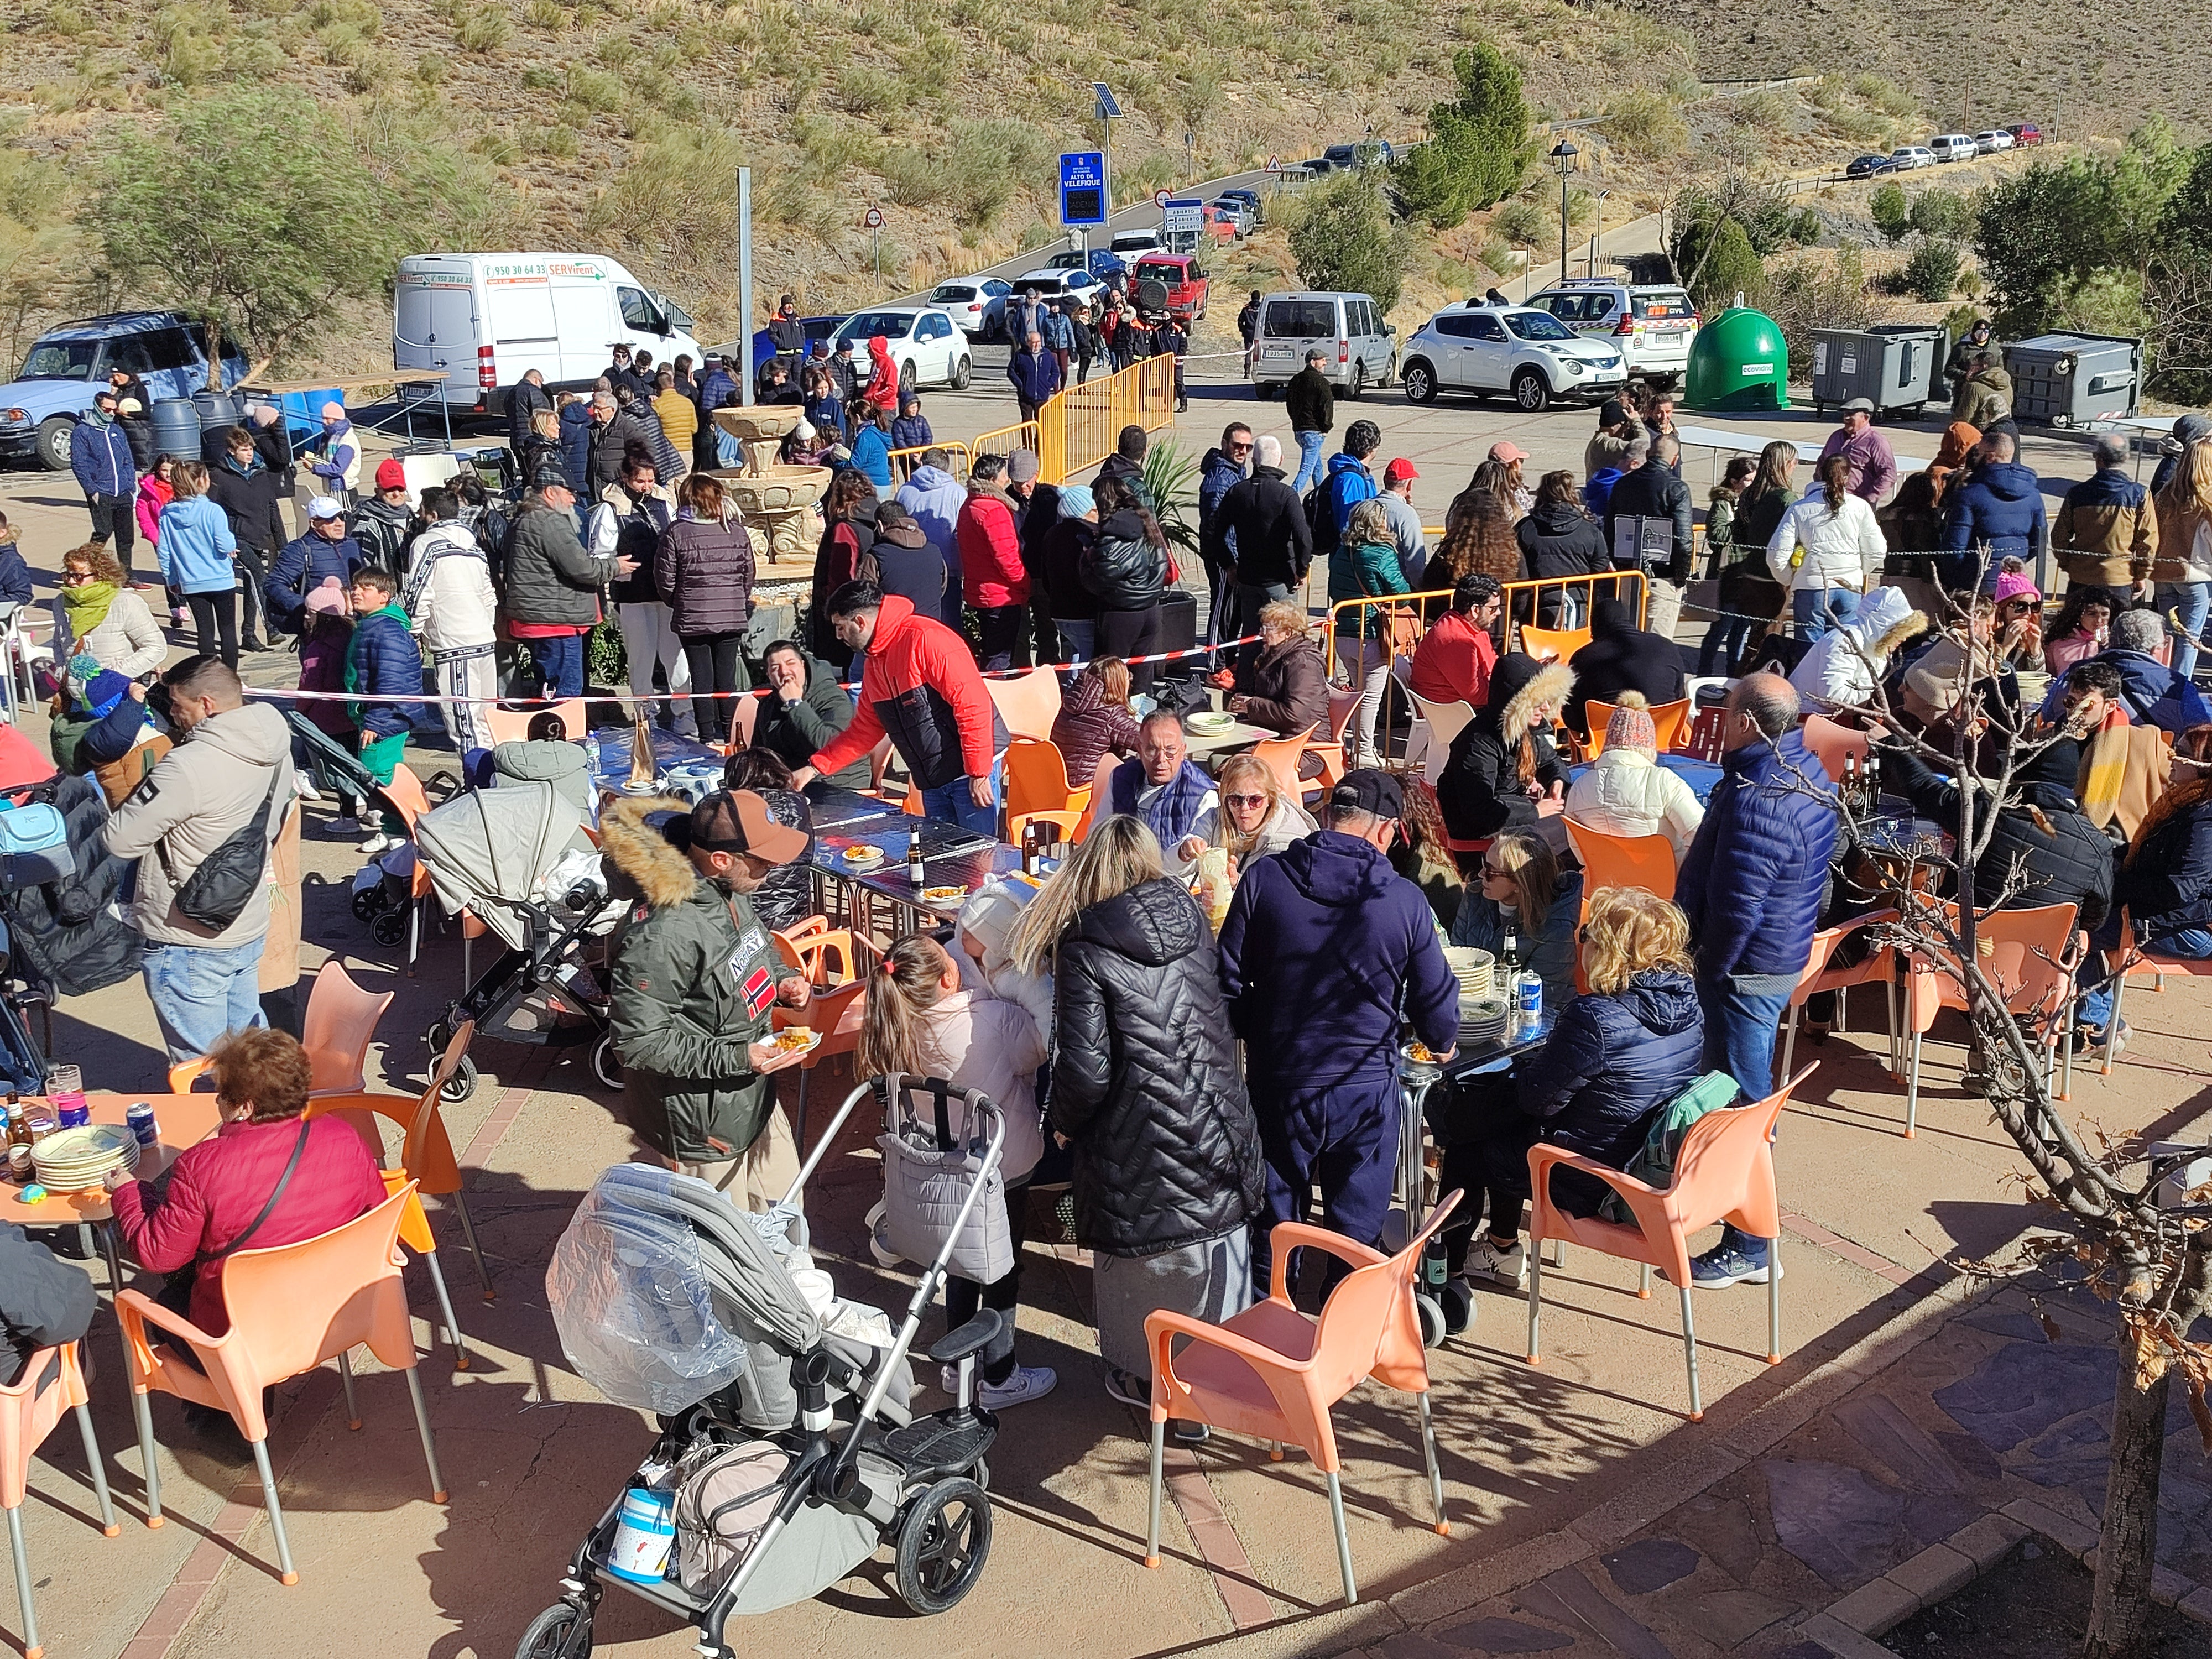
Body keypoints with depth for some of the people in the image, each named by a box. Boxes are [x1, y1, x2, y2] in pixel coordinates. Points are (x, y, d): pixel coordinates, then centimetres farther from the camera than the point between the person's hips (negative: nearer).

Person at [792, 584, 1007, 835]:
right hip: (932, 781, 9)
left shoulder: (925, 639, -15)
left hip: (971, 769, -9)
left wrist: (979, 774, -21)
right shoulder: (874, 665, 15)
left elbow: (973, 704, -21)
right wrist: (814, 768, 14)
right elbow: (863, 731, 22)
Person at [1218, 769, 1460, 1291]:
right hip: (1367, 1087, -1)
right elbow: (1436, 1000, -1)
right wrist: (1441, 1041, 22)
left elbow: (1229, 981, -5)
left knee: (1274, 1221, 16)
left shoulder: (1264, 878, -9)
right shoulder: (1405, 899, -9)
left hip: (1279, 1082, 1)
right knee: (1358, 1229, 14)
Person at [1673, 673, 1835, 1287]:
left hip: (1748, 968, -11)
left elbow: (1737, 907, -26)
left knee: (1741, 1099, -1)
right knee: (1747, 1086, 25)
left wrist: (1712, 970, -12)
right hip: (1784, 954, 11)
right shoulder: (1804, 768, 4)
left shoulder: (1757, 800, -28)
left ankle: (1746, 1248, 8)